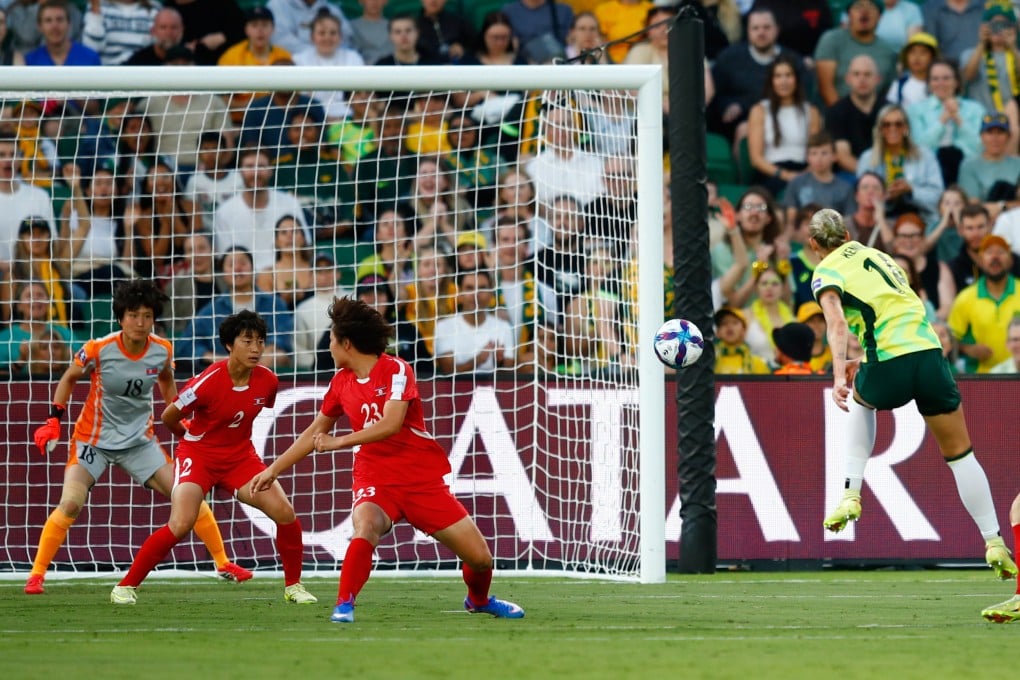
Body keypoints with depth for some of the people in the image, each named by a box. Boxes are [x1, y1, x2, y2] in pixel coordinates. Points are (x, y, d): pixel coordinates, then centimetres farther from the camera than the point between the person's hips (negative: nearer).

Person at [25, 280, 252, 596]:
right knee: (70, 505, -20)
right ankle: (36, 575, -7)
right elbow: (69, 378, -2)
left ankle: (223, 563, 13)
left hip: (139, 439, 3)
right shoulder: (99, 350, -20)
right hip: (93, 438, -3)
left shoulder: (162, 350, -10)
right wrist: (53, 420, -8)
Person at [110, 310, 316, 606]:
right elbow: (169, 416, -11)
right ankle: (125, 587, -11)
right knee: (181, 524, -23)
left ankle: (293, 586, 11)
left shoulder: (268, 381, -10)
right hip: (198, 455, -5)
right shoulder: (209, 381, -26)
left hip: (240, 456, 5)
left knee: (285, 513, -9)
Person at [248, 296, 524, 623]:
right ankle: (344, 605, -26)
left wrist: (339, 442, -24)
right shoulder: (341, 382, 5)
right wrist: (273, 470, 20)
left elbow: (390, 424, -26)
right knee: (365, 528, -35)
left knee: (480, 557, -1)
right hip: (375, 480, 2)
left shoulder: (396, 370, -12)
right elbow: (315, 432, 19)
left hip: (423, 480, -2)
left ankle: (479, 600, 31)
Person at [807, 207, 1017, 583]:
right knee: (960, 453, 13)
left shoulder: (827, 273, 7)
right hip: (929, 351, 4)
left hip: (890, 368, -4)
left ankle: (851, 494, 22)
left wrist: (839, 375, -23)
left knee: (858, 397, 33)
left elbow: (837, 323, -12)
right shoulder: (877, 255, 26)